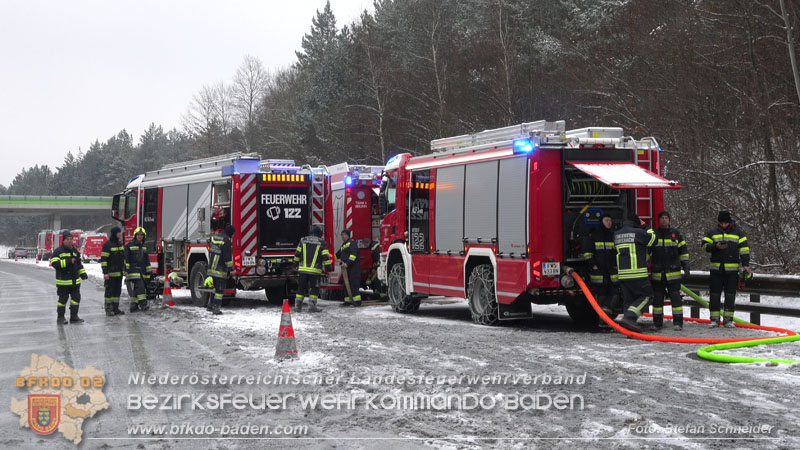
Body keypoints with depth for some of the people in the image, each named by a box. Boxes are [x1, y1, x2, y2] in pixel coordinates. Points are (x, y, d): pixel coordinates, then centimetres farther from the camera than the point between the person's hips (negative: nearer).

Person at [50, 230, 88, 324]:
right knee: (63, 299, 0)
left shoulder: (75, 251, 15)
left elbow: (79, 264, 25)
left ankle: (74, 317, 14)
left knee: (76, 298, 6)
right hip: (63, 281, -6)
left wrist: (83, 273, 15)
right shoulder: (58, 251, -6)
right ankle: (60, 317, 9)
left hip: (75, 281, 6)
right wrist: (68, 262, -23)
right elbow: (55, 263, -19)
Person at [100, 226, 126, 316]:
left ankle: (115, 308, 16)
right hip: (111, 273, -7)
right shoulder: (107, 245, -11)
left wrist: (124, 270, 17)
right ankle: (108, 309, 3)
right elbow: (103, 259, -13)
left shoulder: (120, 244, 13)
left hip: (119, 272, 8)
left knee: (117, 291, 10)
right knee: (109, 291, -2)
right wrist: (105, 272, -19)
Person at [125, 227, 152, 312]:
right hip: (133, 271, -6)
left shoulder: (144, 247, 19)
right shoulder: (129, 245, -1)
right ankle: (143, 304, -22)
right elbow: (126, 259, -5)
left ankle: (133, 306, 10)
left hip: (142, 272, 6)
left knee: (135, 289, 7)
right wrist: (126, 270, -13)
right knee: (139, 287, -17)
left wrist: (149, 271, 16)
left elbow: (147, 260, 22)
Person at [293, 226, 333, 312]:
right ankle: (312, 305, 0)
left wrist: (296, 263, 25)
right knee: (314, 288, 6)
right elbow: (326, 256, -5)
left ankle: (298, 306, 7)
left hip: (303, 269, 3)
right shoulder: (322, 242, -1)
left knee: (301, 288, 9)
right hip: (315, 270, -3)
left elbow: (297, 254, 12)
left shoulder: (303, 240, 8)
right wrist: (328, 267, 3)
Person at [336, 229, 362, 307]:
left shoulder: (352, 243, -7)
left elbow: (353, 255, -19)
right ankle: (348, 301, 11)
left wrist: (347, 263, -26)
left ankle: (357, 300, -18)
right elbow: (338, 254, 36)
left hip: (354, 267, -9)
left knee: (354, 284, -15)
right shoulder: (343, 245, 23)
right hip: (346, 268, 9)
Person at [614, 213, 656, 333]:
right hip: (637, 272, -7)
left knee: (629, 299, 11)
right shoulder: (638, 232, -7)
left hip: (622, 273, 7)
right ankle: (629, 317, -14)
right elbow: (652, 240, 3)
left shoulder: (617, 234, 12)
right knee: (646, 296, 2)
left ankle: (629, 325, 4)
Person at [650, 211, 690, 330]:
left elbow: (683, 250, 12)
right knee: (657, 298, 6)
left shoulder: (676, 233, 8)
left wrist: (685, 265, 6)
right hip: (657, 273, 1)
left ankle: (678, 322, -4)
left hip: (673, 273, -1)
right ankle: (657, 322, 15)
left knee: (676, 297, -6)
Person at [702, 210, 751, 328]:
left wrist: (745, 264, -5)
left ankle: (728, 319, 9)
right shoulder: (712, 232, 8)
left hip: (732, 269, 0)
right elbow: (704, 245, 3)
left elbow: (744, 249, 4)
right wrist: (716, 247, -15)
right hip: (716, 268, 1)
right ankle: (714, 319, 8)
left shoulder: (738, 232, 6)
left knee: (730, 295, 1)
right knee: (715, 294, 1)